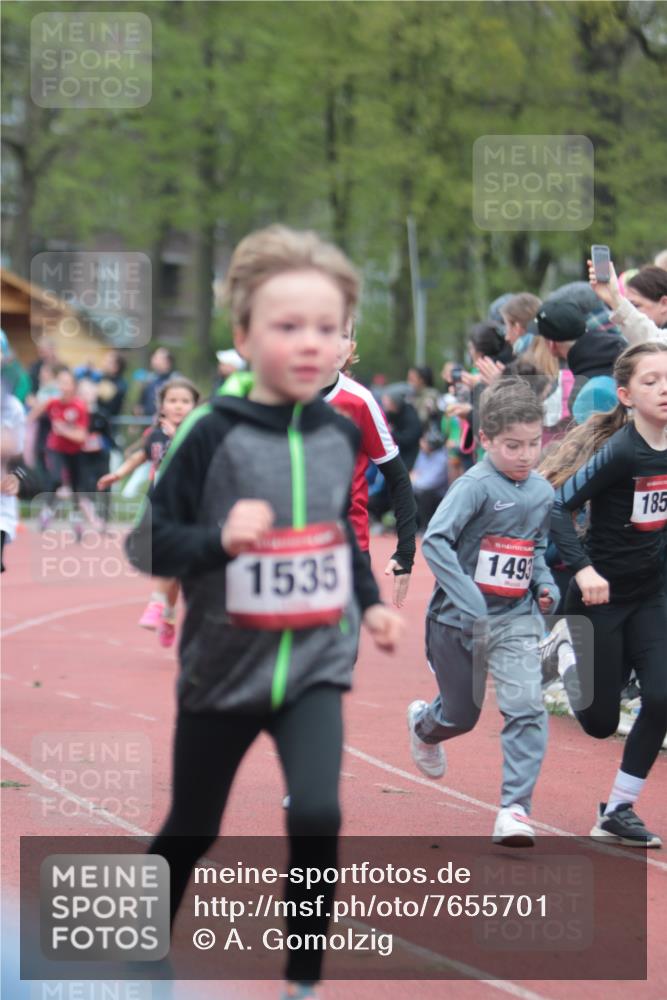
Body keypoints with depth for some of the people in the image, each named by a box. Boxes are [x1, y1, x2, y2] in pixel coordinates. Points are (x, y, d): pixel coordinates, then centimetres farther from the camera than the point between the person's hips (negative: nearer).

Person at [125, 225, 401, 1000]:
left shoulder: (340, 436, 0)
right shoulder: (212, 434, -15)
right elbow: (147, 543, -13)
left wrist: (370, 603, 8)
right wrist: (220, 537, -29)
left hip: (315, 664, 2)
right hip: (222, 667, -2)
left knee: (316, 814, -19)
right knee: (191, 828, 14)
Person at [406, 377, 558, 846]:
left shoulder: (543, 492, 4)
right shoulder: (475, 486, -17)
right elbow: (435, 541, -25)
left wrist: (546, 584, 3)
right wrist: (469, 601, -31)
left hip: (516, 619, 4)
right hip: (459, 618, -4)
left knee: (527, 708, -16)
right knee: (462, 714, 15)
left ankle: (516, 808, -12)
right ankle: (424, 725, 52)